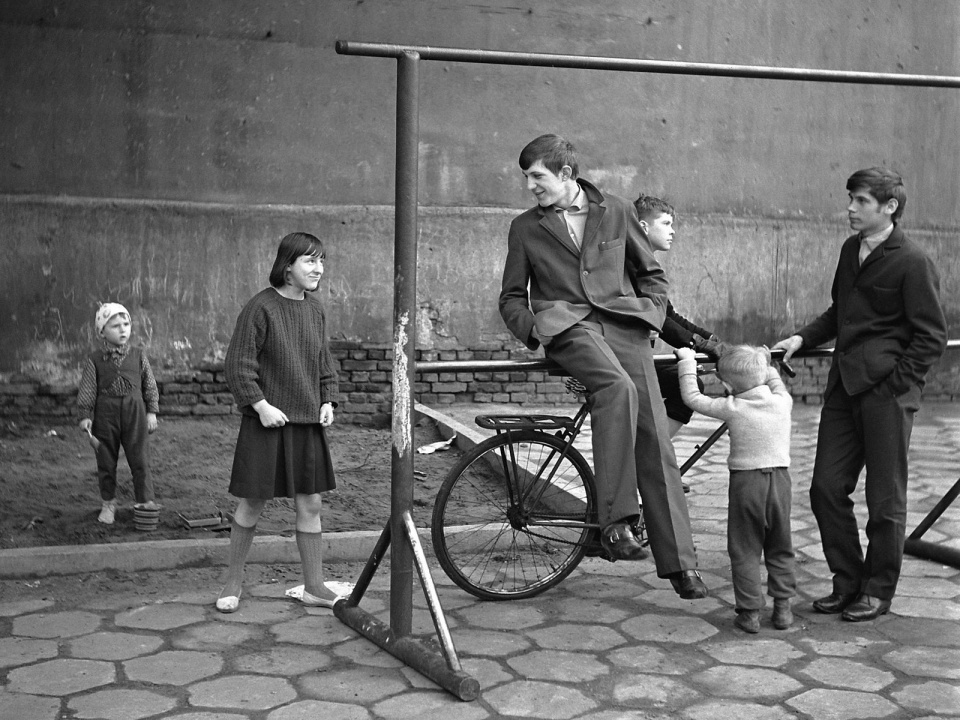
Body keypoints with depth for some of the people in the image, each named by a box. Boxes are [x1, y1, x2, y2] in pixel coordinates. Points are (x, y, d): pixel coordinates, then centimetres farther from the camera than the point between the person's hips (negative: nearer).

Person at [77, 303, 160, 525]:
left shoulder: (138, 356, 4)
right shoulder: (94, 360, 0)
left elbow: (150, 385, 9)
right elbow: (87, 390, 1)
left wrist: (152, 411, 4)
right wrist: (85, 415, -6)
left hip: (135, 413, 0)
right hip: (105, 414, 0)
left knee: (140, 458, -1)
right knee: (106, 461, 8)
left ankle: (145, 500, 8)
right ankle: (108, 503, 21)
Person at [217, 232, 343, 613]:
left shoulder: (315, 309, 7)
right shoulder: (260, 307, -12)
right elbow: (238, 364, -11)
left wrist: (328, 401, 6)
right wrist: (261, 405, -16)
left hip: (308, 423, 6)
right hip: (267, 422, -5)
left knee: (310, 503, 8)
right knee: (252, 503, 4)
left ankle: (314, 586, 17)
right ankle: (233, 579, 22)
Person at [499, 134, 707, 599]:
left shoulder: (617, 212, 14)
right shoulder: (526, 228, 14)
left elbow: (651, 274, 22)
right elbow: (512, 298, 18)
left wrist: (651, 316, 4)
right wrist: (533, 329, -2)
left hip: (623, 326, 2)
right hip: (567, 325, -1)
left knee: (654, 440, -10)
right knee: (618, 388, -36)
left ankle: (679, 563, -3)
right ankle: (615, 521, -35)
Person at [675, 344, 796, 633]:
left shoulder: (731, 407, -11)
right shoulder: (782, 402, -1)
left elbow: (692, 398, -2)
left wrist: (687, 361, 8)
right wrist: (767, 367, 37)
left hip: (745, 481, -4)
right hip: (780, 479, 4)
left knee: (744, 550, 5)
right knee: (780, 549, 16)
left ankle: (750, 611, 5)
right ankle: (782, 607, 16)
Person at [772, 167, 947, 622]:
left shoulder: (912, 261, -10)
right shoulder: (850, 250, 12)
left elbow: (932, 336, -9)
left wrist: (894, 383, -13)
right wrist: (803, 339, 10)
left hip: (887, 392, -7)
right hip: (844, 385, 7)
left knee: (885, 498, 4)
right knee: (827, 488, 6)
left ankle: (878, 591, 18)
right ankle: (847, 581, 21)